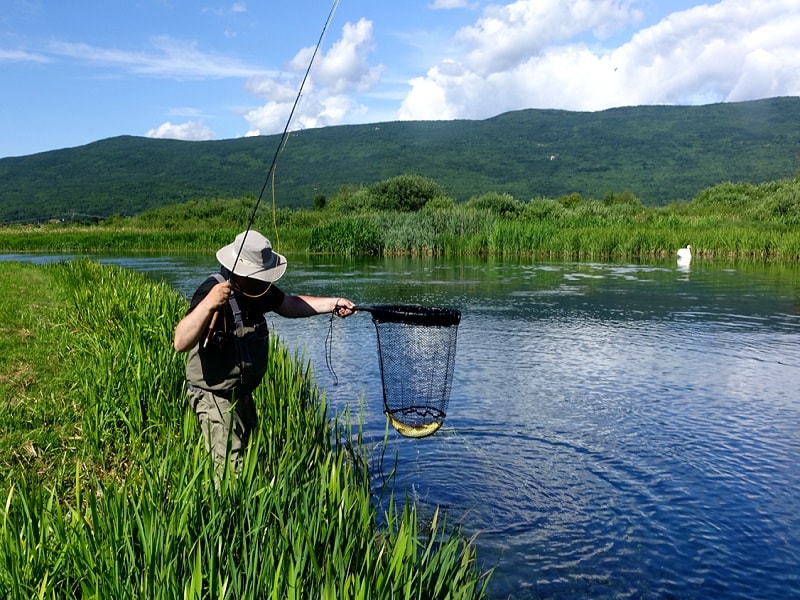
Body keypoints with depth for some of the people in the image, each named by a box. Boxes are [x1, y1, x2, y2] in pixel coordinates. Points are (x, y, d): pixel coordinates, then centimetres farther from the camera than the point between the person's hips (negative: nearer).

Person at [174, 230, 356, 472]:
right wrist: (208, 304, -48)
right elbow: (181, 343, -36)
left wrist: (333, 303, 8)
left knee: (249, 457, 23)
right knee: (232, 470, -11)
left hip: (243, 394, 9)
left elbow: (289, 304, 15)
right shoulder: (212, 291, -27)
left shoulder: (257, 288, -1)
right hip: (215, 398, -9)